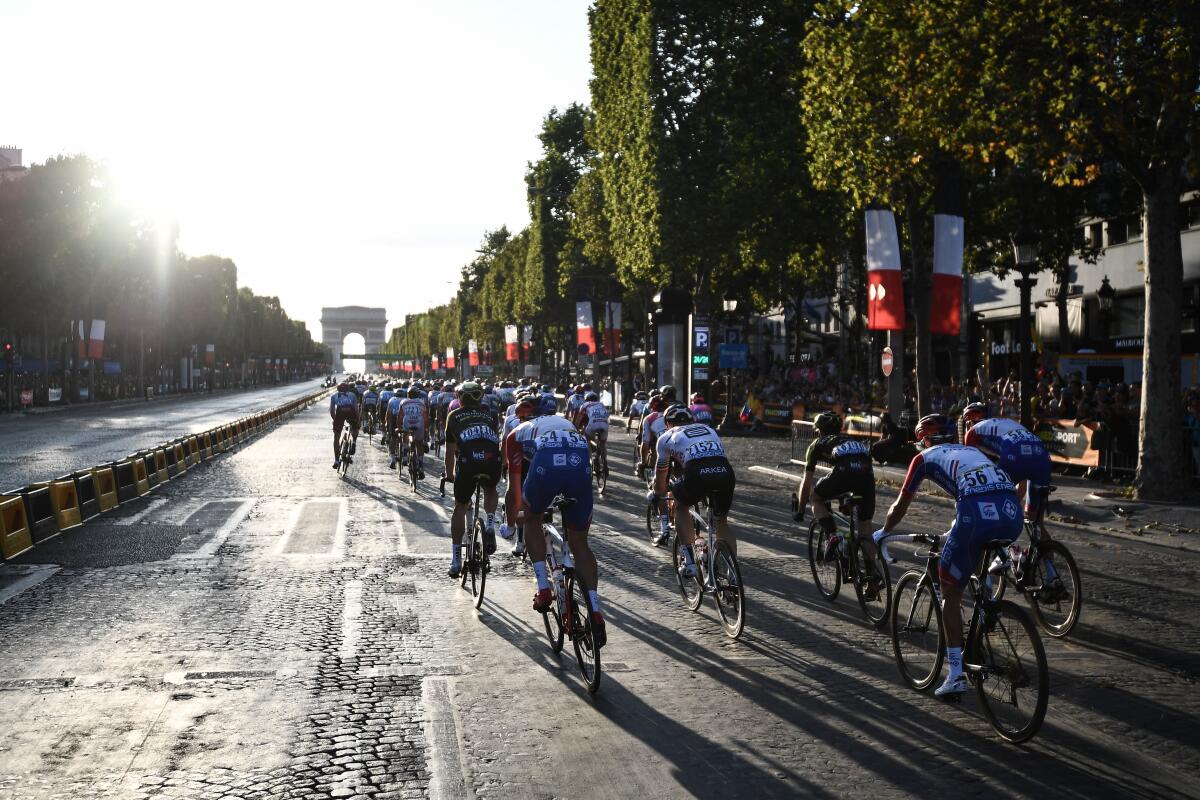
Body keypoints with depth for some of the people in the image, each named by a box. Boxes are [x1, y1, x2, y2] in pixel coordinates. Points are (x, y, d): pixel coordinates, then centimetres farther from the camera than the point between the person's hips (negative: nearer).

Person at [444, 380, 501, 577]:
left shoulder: (454, 416, 25)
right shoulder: (490, 413, 28)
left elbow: (450, 451, 29)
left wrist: (449, 474, 44)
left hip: (467, 463, -1)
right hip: (492, 461, 1)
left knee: (460, 507, 17)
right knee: (490, 490, 35)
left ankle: (456, 559, 13)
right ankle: (490, 525, 9)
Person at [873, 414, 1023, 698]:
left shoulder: (925, 457, 24)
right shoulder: (971, 451, 37)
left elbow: (900, 506, 30)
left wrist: (882, 533, 48)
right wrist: (955, 532, 67)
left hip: (978, 514, -5)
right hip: (1012, 512, 5)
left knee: (951, 594, 11)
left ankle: (956, 675, 9)